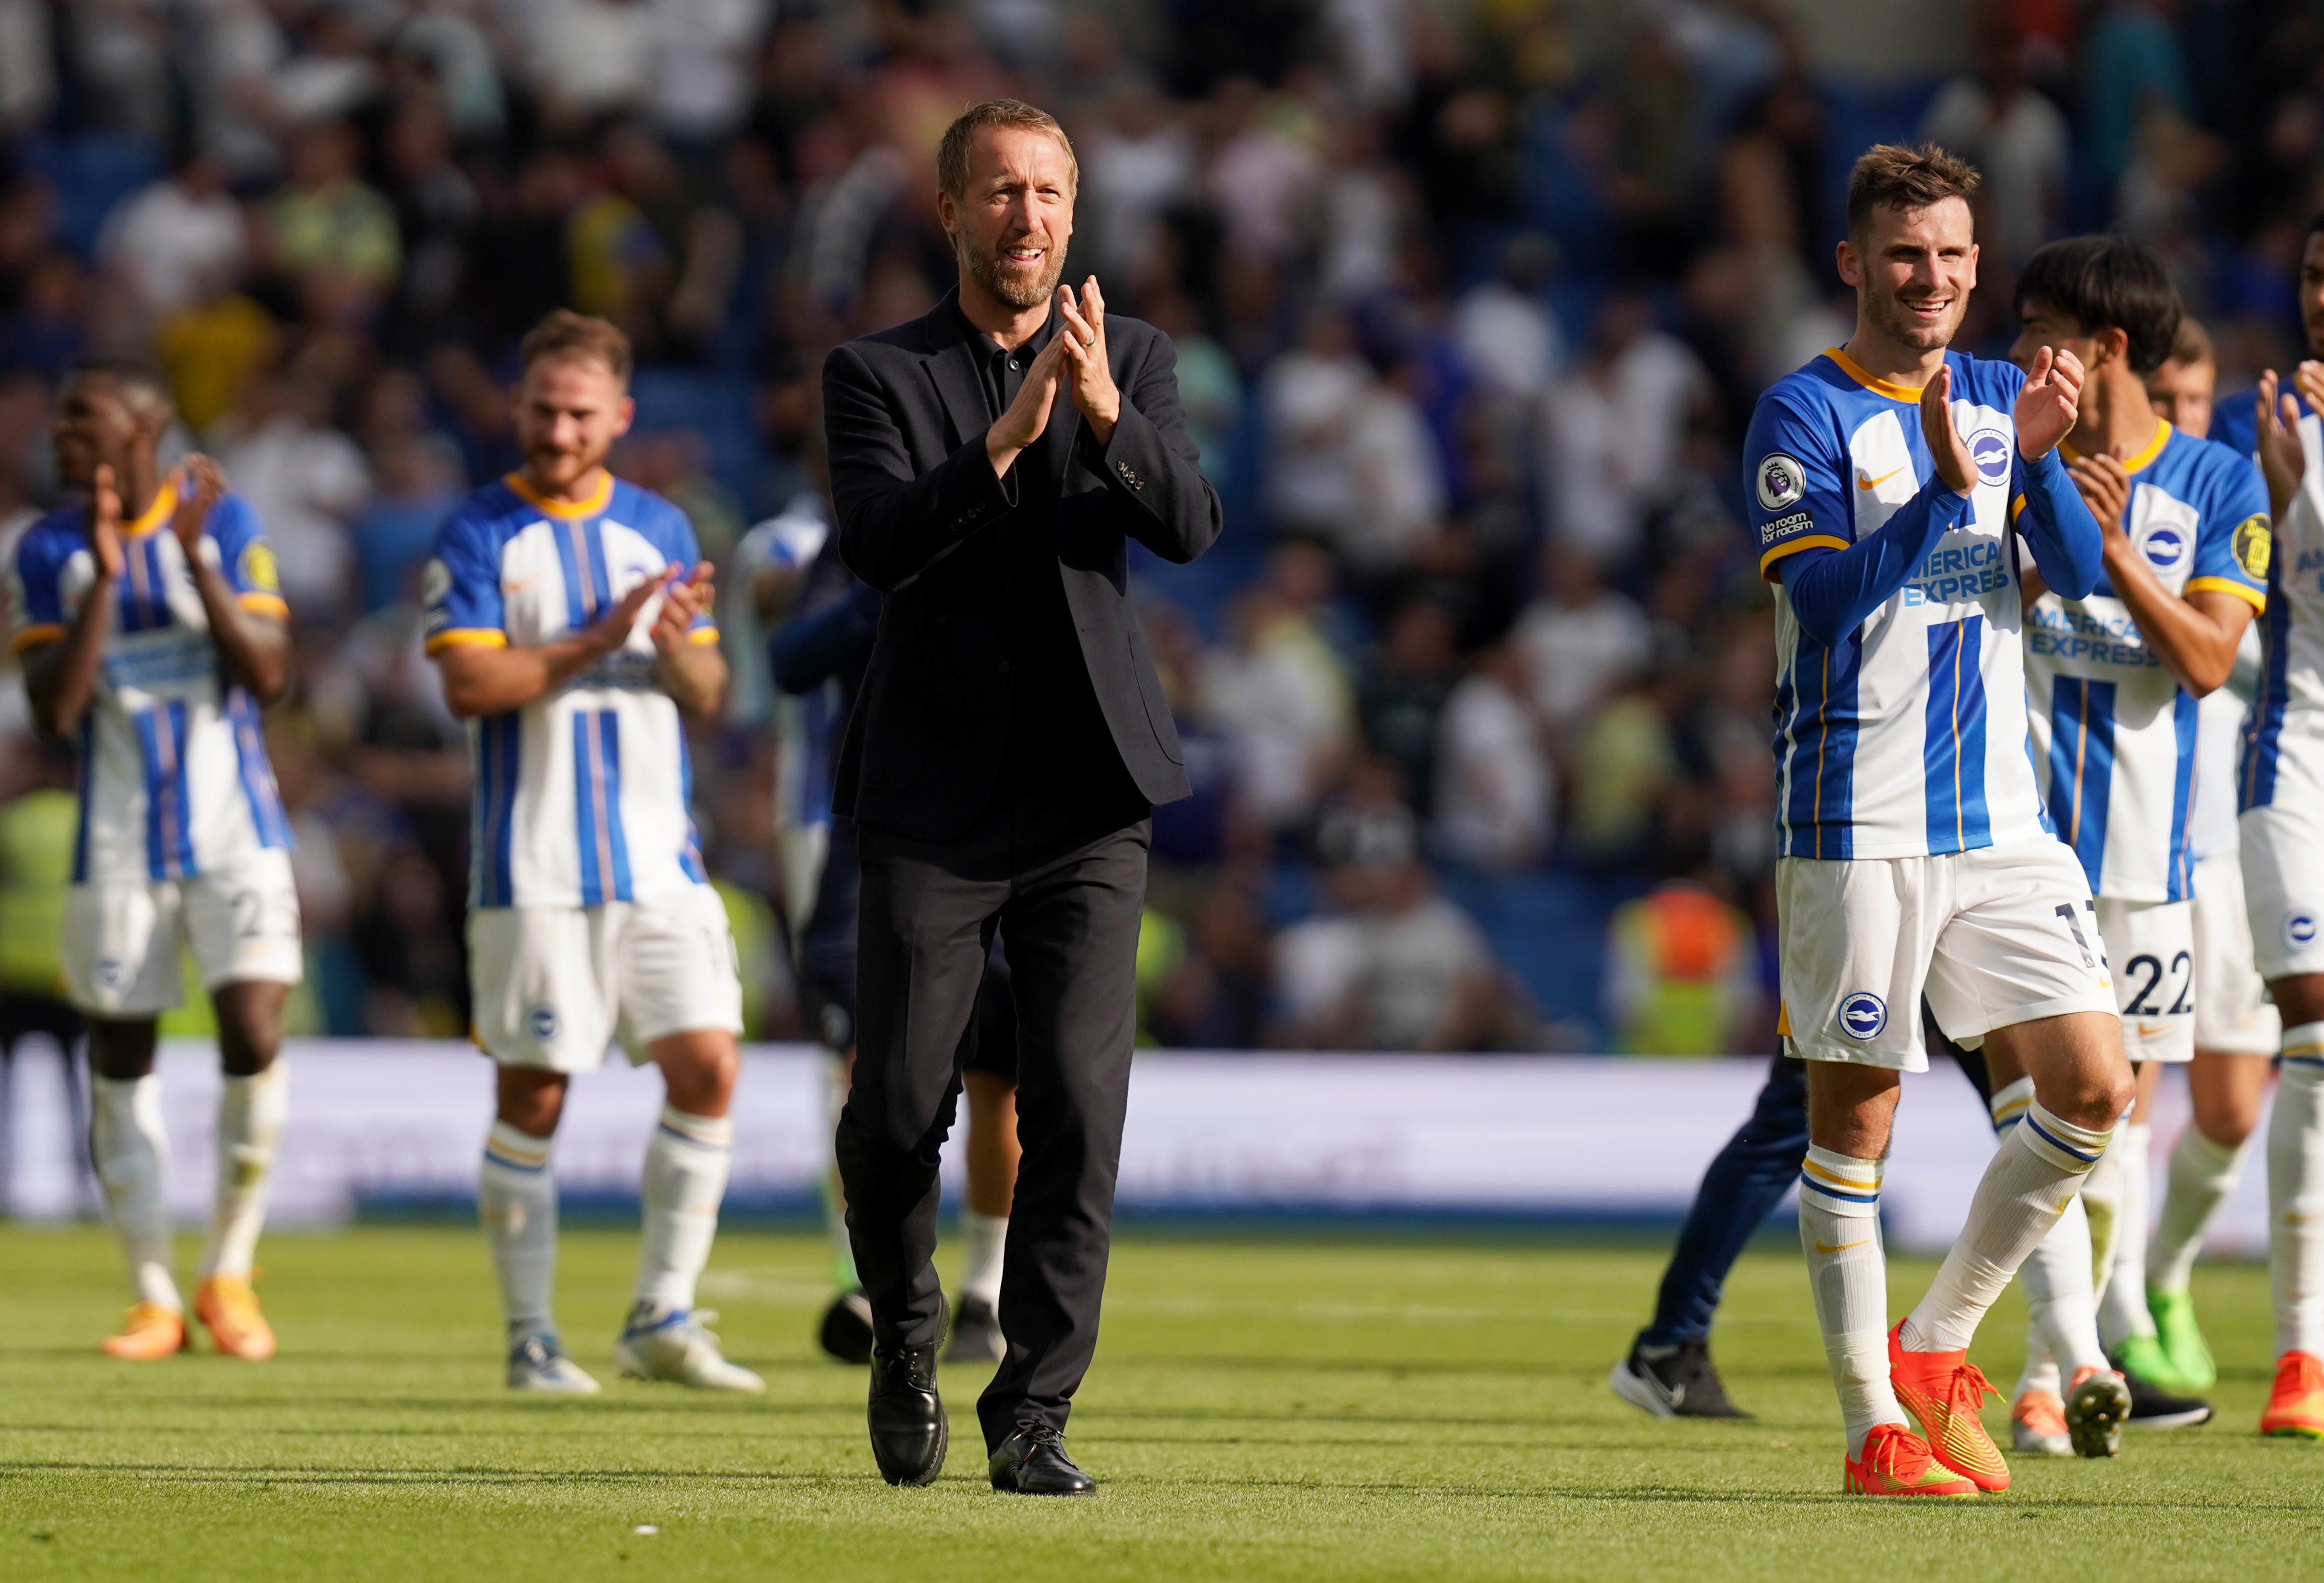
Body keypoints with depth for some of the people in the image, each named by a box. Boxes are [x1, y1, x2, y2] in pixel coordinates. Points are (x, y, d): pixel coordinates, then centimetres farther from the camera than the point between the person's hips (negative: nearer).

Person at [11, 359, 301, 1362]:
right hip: (119, 847, 1)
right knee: (121, 1067, 3)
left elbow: (269, 678, -8)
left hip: (235, 833, -1)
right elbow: (53, 713, -10)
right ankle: (154, 1298, 14)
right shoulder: (48, 552, 0)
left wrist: (197, 562, -19)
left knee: (253, 1039, -15)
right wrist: (103, 576, -19)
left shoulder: (223, 525, -2)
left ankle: (229, 1274, 2)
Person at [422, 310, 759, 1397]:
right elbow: (470, 684, -13)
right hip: (533, 868, -4)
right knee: (534, 1093, -2)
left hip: (657, 858, 4)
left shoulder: (660, 529, 12)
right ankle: (531, 1337, 7)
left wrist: (679, 646, -10)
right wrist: (594, 642, -19)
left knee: (707, 1067, -6)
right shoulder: (478, 535, -2)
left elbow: (707, 697, 12)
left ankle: (662, 1319, 3)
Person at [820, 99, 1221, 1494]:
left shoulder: (1132, 361, 8)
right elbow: (877, 542, -14)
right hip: (936, 801, -1)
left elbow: (1191, 527, -8)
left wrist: (1105, 410, -25)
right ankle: (906, 1335, 28)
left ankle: (1033, 1417, -4)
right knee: (897, 1112, 0)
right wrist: (1004, 439, -27)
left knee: (1080, 1105, -10)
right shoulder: (879, 374, 2)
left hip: (1089, 803, 1)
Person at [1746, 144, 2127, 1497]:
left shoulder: (2000, 399, 12)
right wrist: (1946, 487, -23)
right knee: (1857, 1118, -1)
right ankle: (1876, 1423, 7)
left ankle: (1936, 1346, 13)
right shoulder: (1804, 417, -4)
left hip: (2002, 818, 5)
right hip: (1858, 827, -5)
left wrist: (2038, 456, -15)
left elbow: (2079, 572, 2)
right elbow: (1825, 605, -15)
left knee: (2097, 1090, -2)